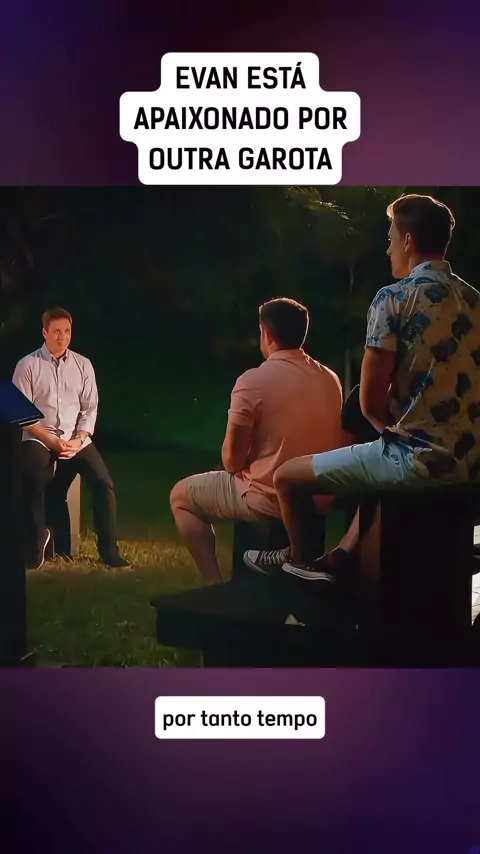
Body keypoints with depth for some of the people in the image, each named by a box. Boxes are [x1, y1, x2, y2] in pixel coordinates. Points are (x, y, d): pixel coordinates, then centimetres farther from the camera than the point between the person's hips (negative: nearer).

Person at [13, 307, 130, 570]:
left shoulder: (83, 365, 7)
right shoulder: (27, 365, -2)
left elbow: (90, 408, 5)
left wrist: (78, 440, -11)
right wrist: (52, 441, -15)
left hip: (75, 438, 2)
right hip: (39, 438, -2)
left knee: (104, 482, -18)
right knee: (32, 485, -27)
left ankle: (108, 549, -7)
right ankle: (34, 547, -7)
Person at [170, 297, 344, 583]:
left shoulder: (253, 381, -16)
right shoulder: (331, 379, 2)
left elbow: (232, 460, -12)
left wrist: (242, 466, 12)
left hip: (270, 499, -6)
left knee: (181, 495, 15)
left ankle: (216, 585, 11)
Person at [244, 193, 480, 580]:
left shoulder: (394, 298, -11)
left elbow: (371, 402, -10)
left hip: (419, 458, -8)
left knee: (288, 476, 10)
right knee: (378, 466, 40)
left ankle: (302, 561, 34)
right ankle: (336, 562, 37)